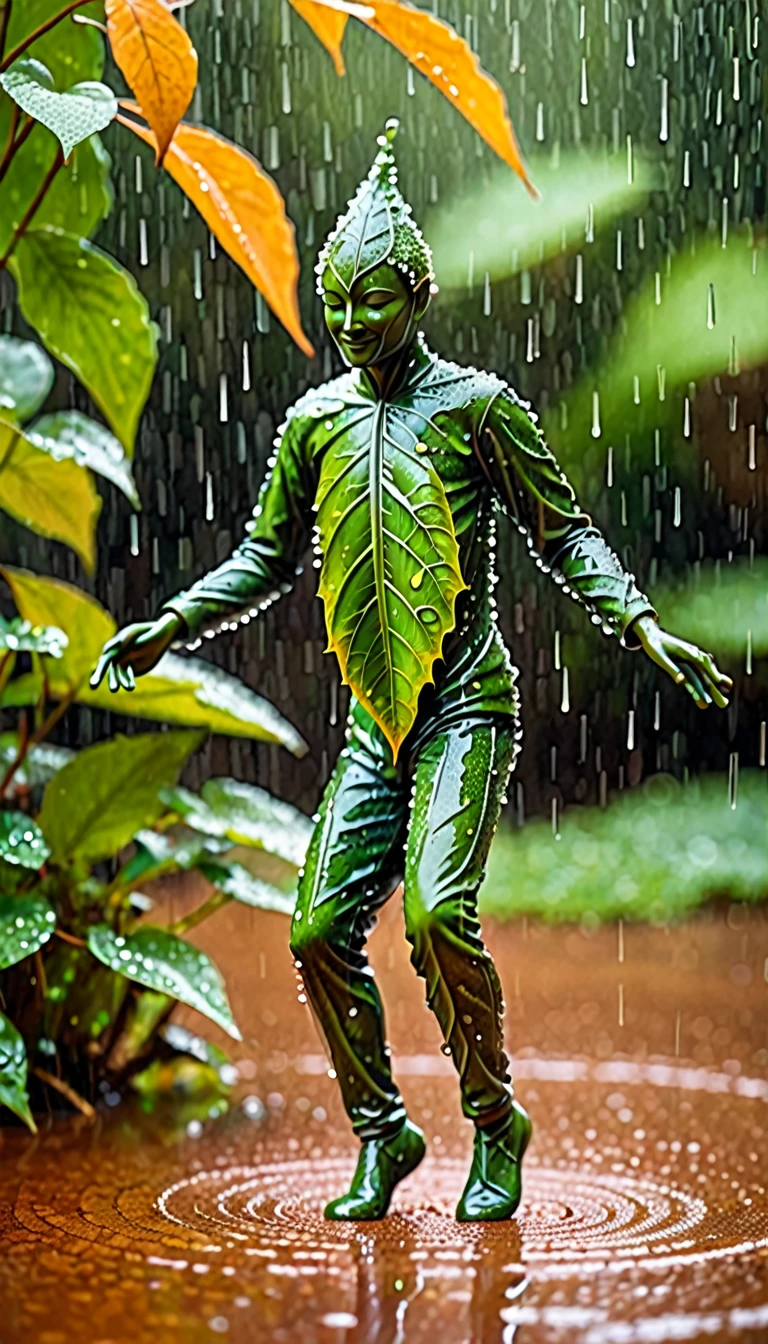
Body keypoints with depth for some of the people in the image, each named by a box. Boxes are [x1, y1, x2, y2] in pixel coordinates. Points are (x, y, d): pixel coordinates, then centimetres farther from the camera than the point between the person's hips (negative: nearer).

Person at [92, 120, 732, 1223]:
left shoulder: (478, 406, -2)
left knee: (438, 912, -21)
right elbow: (268, 556, 22)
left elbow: (565, 537, 1)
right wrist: (171, 626, 12)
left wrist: (643, 627, -12)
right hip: (375, 721, 5)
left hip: (467, 707, -5)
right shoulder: (316, 420, 11)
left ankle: (496, 1127, 1)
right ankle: (381, 1134, 16)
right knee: (321, 930, -3)